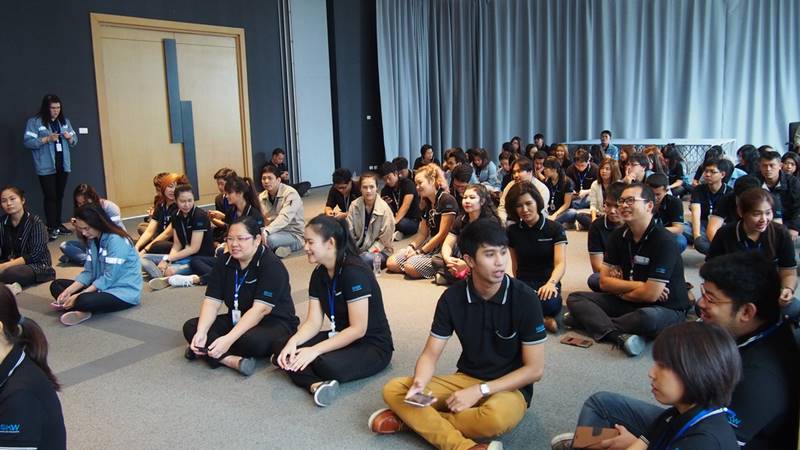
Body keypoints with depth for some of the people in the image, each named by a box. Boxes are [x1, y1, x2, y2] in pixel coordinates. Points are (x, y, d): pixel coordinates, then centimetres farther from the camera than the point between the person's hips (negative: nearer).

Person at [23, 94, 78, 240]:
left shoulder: (65, 121, 11)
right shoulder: (34, 122, -5)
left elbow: (74, 141, 13)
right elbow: (28, 142, -12)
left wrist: (69, 137, -9)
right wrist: (47, 139, -21)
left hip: (63, 165, 5)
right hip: (46, 167, -5)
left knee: (59, 196, 11)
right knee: (50, 197, -5)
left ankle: (58, 224, 20)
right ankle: (51, 228, -1)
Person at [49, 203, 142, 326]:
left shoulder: (116, 240, -21)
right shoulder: (92, 240, 6)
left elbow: (109, 278, -22)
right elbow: (88, 272, 5)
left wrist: (79, 296, -20)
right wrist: (68, 291, -9)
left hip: (123, 292, -9)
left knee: (84, 301, -36)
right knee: (56, 285, 6)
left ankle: (79, 307, -5)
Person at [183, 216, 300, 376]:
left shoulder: (272, 265, -19)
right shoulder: (223, 261, 1)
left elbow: (260, 309, -27)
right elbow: (212, 301, -4)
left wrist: (229, 339, -35)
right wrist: (201, 333, -21)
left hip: (275, 322, -7)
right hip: (238, 320, 7)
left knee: (250, 340, -38)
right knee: (190, 327, -11)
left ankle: (206, 352, -10)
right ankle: (233, 360, -31)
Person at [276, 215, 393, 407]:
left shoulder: (354, 273, -22)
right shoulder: (319, 274, 2)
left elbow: (358, 329, -24)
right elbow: (313, 322, 0)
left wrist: (315, 350, -26)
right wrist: (293, 341, -20)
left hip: (373, 345, -8)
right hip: (341, 337, 8)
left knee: (325, 364, -37)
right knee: (286, 355, -13)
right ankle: (317, 385, -33)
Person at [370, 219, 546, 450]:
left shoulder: (525, 299, -15)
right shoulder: (452, 297, -6)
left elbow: (534, 369, -12)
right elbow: (431, 353, -2)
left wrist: (480, 390, -19)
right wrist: (419, 383, -25)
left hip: (510, 388, -3)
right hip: (465, 379, 4)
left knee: (496, 417, -39)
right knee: (393, 389, -16)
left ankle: (413, 419, -17)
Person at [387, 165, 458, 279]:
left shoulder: (446, 200, -15)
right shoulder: (426, 203, 13)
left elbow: (442, 234, -17)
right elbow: (423, 233, 14)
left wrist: (420, 251, -12)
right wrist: (411, 246, -7)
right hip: (429, 243, 9)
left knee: (411, 268, -28)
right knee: (391, 263, -4)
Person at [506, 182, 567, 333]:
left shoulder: (555, 229, -2)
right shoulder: (512, 231, 7)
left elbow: (561, 263, -13)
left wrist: (550, 283, -32)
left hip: (547, 284, -2)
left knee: (548, 303, -39)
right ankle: (543, 319, -10)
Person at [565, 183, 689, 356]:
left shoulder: (664, 241, -20)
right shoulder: (618, 235, 0)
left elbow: (650, 294, -24)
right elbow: (604, 282, -1)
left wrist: (620, 290, -7)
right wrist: (637, 285, -14)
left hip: (666, 308, -6)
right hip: (629, 302, 6)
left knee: (647, 318, -41)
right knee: (575, 298, -9)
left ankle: (589, 320, -18)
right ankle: (619, 336, -30)